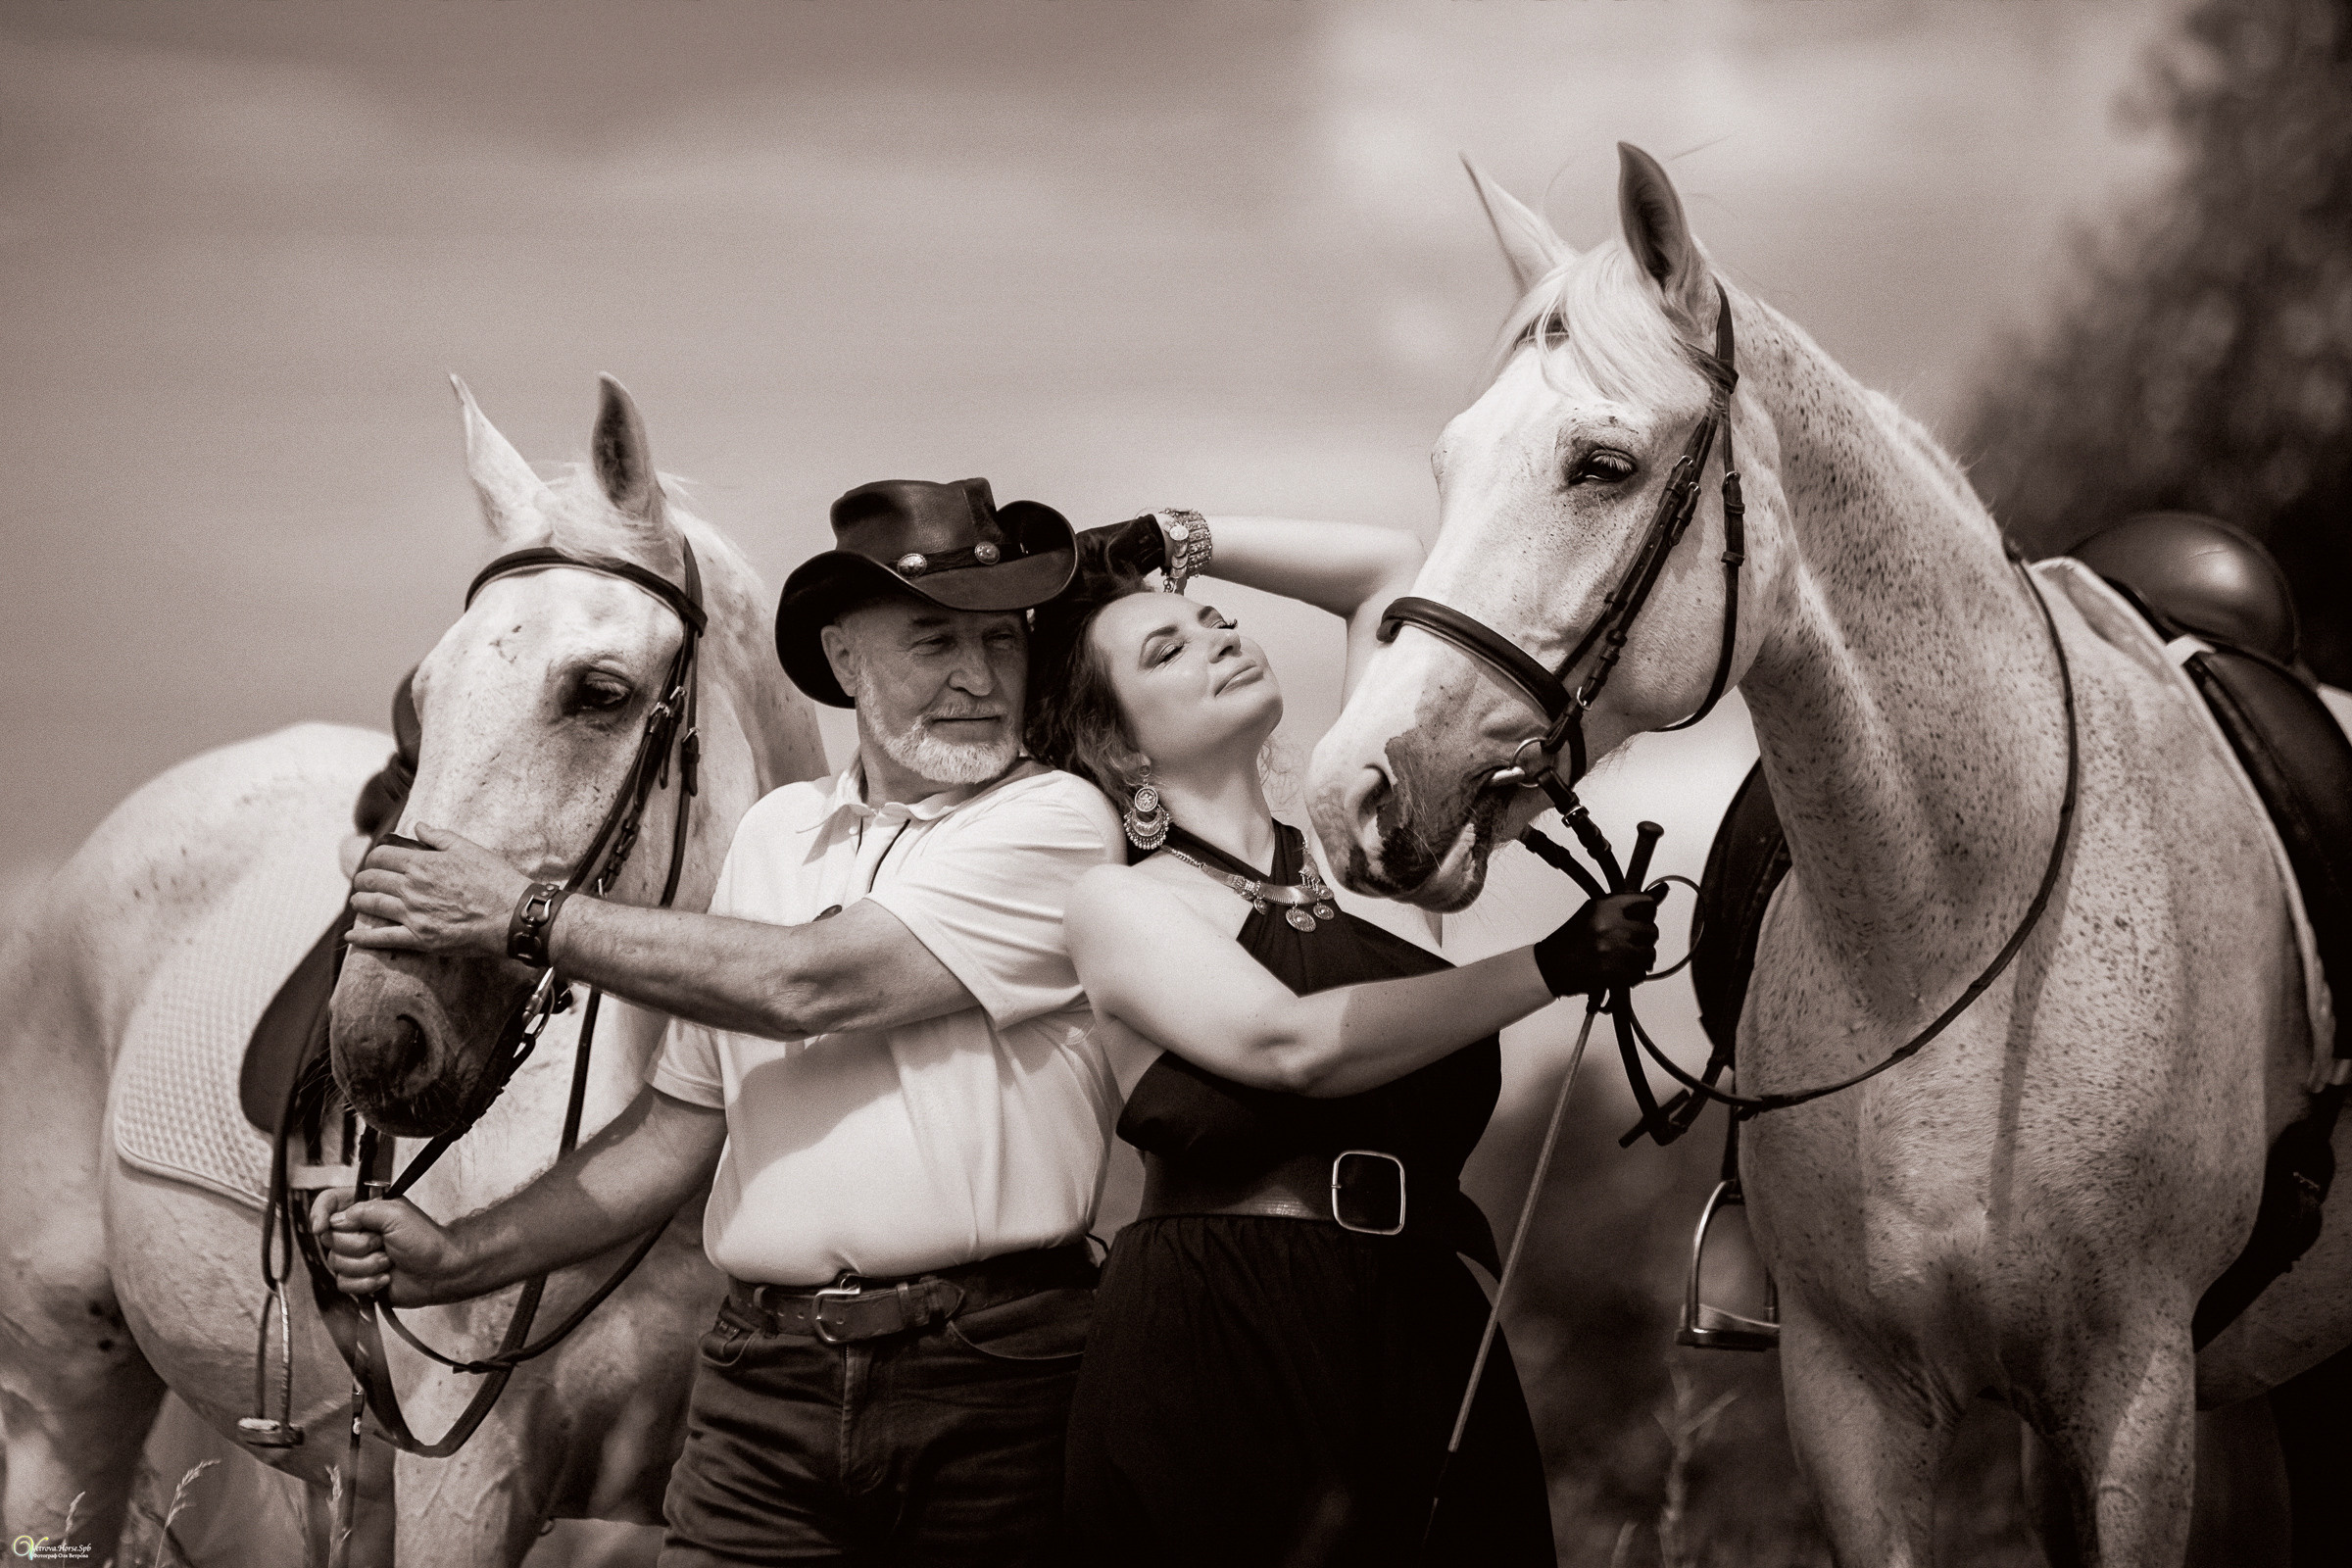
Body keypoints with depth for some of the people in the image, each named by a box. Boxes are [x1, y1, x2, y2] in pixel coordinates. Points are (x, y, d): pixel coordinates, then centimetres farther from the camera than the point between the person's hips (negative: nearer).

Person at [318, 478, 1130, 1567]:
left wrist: (528, 917, -6)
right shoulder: (774, 834, 15)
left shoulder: (1056, 822, -4)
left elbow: (809, 984, -13)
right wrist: (460, 1260, 11)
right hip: (766, 1385, 4)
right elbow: (683, 1124, 21)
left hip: (994, 1384, -4)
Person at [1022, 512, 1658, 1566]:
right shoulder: (1121, 903, 1)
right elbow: (1293, 1045, -15)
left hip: (1428, 1333, 5)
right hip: (1218, 1349, -5)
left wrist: (1173, 538, 18)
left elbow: (1391, 572, 22)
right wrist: (1556, 966, -12)